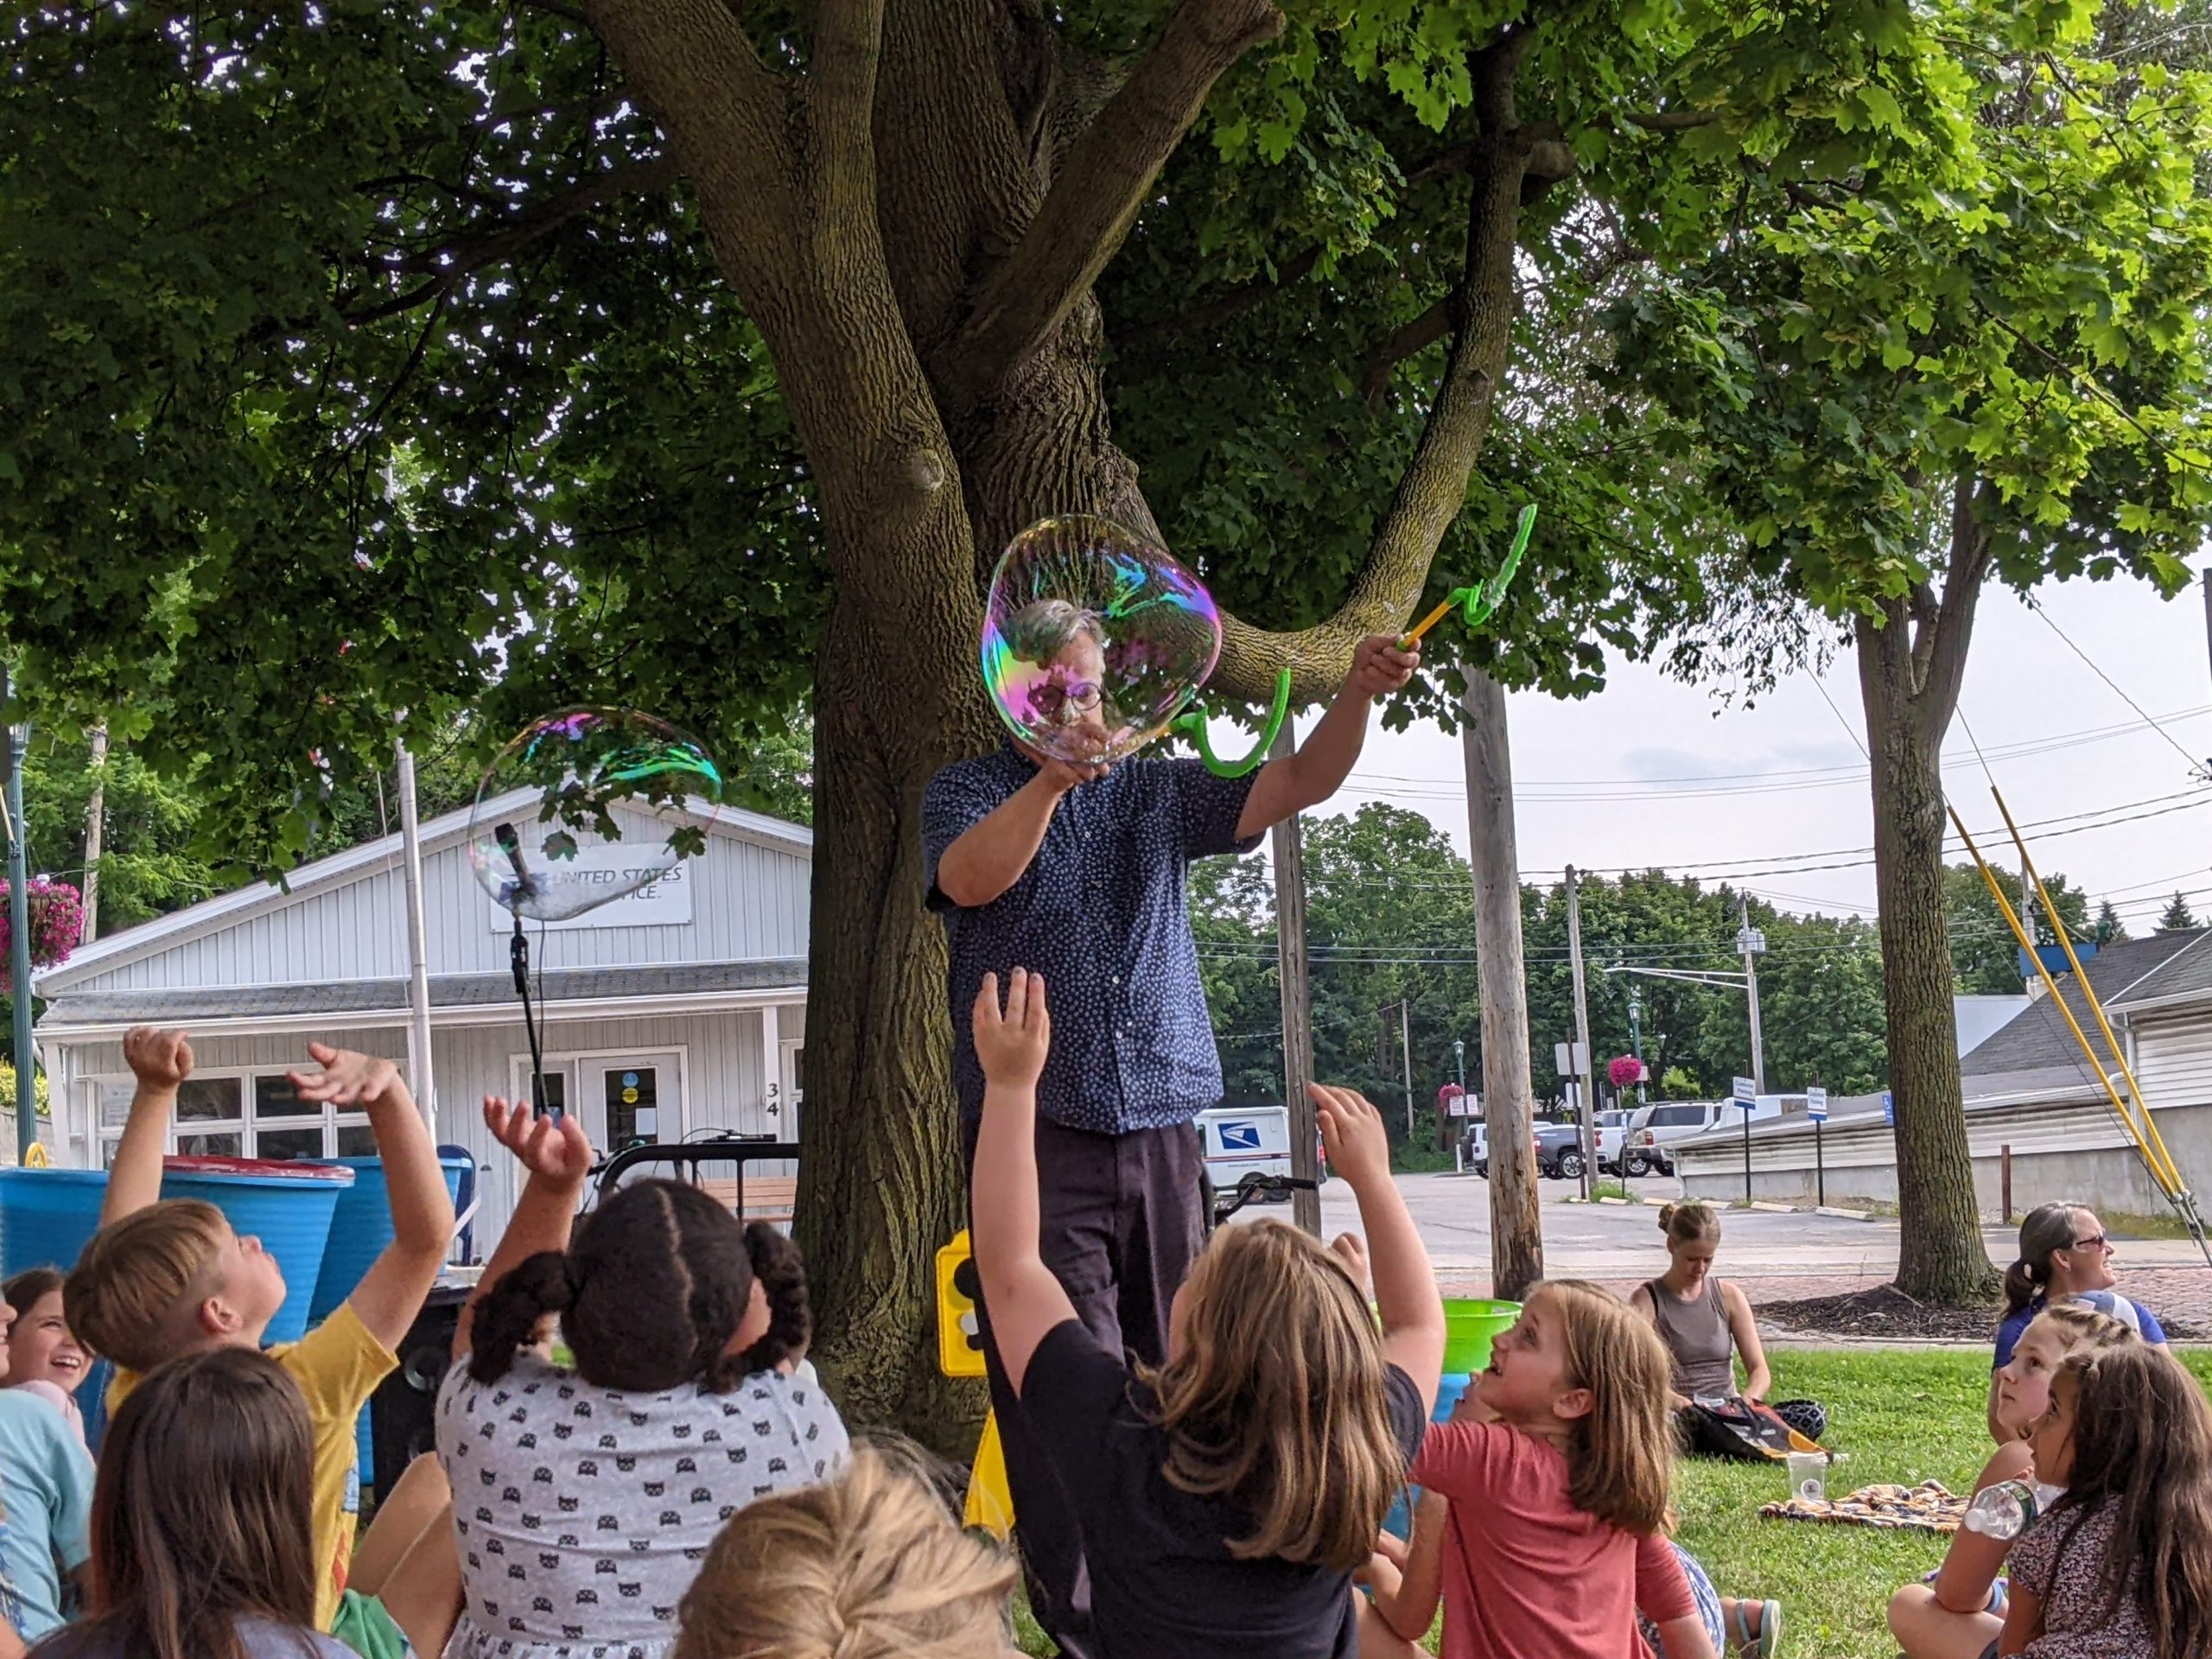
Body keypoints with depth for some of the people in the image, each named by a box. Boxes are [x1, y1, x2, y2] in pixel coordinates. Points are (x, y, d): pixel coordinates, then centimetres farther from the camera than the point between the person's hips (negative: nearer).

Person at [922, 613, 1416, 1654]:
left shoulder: (1155, 791, 15)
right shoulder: (969, 791, 5)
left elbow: (1299, 784, 6)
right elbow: (969, 878, -17)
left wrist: (1358, 693, -12)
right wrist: (1055, 776, -30)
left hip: (1161, 1128, 4)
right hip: (1037, 1131, -4)